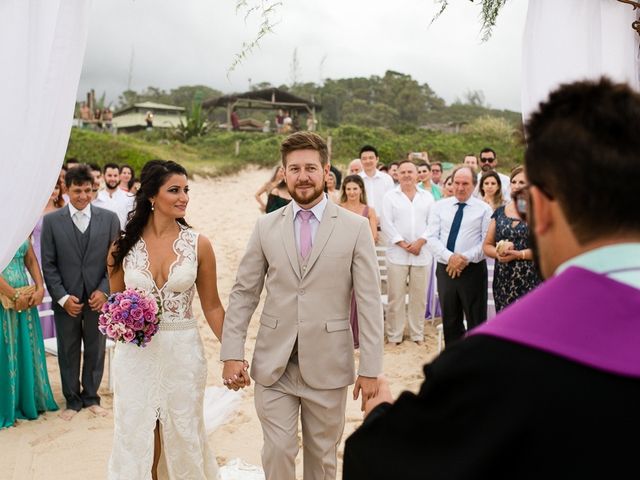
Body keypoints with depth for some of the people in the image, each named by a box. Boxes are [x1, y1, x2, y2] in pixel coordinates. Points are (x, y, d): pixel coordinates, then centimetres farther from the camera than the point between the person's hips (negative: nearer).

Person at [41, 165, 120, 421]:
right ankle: (72, 400, 27)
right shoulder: (51, 220, -2)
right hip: (66, 300, 0)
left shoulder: (109, 218, 0)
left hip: (98, 298, 1)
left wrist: (104, 291, -9)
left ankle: (91, 397, 29)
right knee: (68, 352, 10)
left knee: (95, 350, 11)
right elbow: (48, 264, -2)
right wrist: (63, 297, -9)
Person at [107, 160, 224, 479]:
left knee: (183, 434, 12)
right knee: (137, 437, 9)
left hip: (183, 351, 0)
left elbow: (211, 306, 3)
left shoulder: (198, 245, -4)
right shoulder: (124, 246, -2)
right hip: (137, 354, 1)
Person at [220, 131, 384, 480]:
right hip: (273, 364, 1)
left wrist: (370, 368, -7)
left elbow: (369, 302, -5)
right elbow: (243, 293, 4)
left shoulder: (355, 227, -4)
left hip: (327, 365, -1)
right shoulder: (266, 226, 2)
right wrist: (232, 354, -3)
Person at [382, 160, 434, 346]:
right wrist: (403, 244, -9)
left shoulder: (427, 196, 11)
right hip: (397, 254, -2)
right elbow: (386, 224, -2)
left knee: (419, 296, 6)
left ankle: (417, 334, 17)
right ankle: (394, 335, 8)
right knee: (396, 296, 0)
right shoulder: (390, 196, 5)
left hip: (422, 254, 2)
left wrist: (421, 242, -10)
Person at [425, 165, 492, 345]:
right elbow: (431, 238, -2)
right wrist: (450, 257, -17)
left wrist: (465, 258, -18)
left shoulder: (484, 209, 0)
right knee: (450, 320, 13)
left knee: (476, 321, 3)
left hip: (473, 270, -3)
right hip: (445, 268, 3)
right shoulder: (439, 206, 6)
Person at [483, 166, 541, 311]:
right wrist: (498, 253, -8)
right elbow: (487, 246, 13)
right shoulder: (499, 213, 12)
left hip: (530, 280, -3)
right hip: (502, 281, 4)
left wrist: (519, 254, -16)